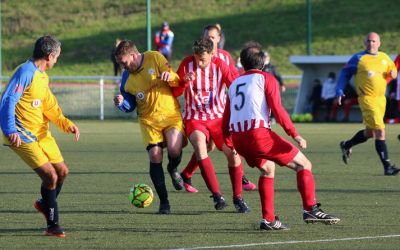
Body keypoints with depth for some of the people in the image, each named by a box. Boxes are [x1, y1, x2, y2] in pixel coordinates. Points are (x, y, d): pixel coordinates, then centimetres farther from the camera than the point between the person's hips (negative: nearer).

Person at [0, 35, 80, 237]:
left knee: (62, 171, 13)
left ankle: (45, 204, 40)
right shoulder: (25, 73, -17)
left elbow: (50, 107, 18)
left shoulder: (43, 76, 12)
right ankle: (52, 225, -4)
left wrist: (67, 124, 3)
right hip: (22, 136, -9)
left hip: (41, 133, 9)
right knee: (50, 175, -15)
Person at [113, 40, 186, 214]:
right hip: (149, 120, 3)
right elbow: (130, 106, 11)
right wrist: (121, 103, -12)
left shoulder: (155, 58, -6)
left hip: (171, 114, -3)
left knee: (174, 150, -24)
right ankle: (164, 202, -2)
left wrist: (170, 76, -27)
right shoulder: (127, 78, 4)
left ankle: (173, 170, 14)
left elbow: (176, 81, -4)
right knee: (155, 156, -12)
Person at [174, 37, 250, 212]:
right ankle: (216, 195, -30)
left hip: (218, 117, 1)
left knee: (232, 152, -14)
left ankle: (238, 198, 7)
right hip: (194, 118, -1)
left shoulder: (220, 65, -5)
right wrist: (185, 81, -18)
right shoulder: (187, 64, -4)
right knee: (199, 144, -30)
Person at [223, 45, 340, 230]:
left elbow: (226, 119, 23)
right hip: (258, 132, -6)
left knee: (267, 168, 28)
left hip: (237, 137, 6)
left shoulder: (234, 84, 24)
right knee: (303, 164, 1)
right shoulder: (266, 78, 8)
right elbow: (277, 109, -6)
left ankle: (268, 219, 20)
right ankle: (310, 209, -14)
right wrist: (295, 135, -9)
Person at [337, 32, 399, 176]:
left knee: (370, 133, 19)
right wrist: (339, 91, -7)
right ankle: (387, 166, -16)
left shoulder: (384, 58, 10)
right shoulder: (358, 58, -4)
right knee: (380, 131, -16)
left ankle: (346, 146, 44)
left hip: (381, 99, 7)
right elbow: (345, 73, 2)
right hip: (367, 99, -7)